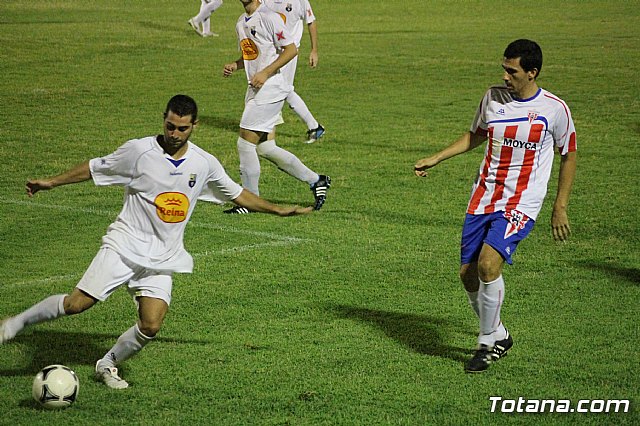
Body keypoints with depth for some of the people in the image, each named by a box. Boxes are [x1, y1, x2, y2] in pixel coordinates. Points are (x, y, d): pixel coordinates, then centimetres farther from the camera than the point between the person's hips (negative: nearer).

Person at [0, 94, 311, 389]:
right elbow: (94, 169, 4)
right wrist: (52, 182, 5)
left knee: (151, 327, -12)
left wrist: (279, 210, 19)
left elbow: (236, 194, 18)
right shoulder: (139, 151, -8)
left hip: (162, 259, 3)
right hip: (125, 244, -3)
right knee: (77, 303, -16)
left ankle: (108, 365, 14)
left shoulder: (205, 164, 2)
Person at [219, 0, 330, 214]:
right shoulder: (241, 22, 16)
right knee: (265, 148, 8)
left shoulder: (269, 17, -11)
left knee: (245, 144, -9)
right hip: (255, 90, 9)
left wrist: (265, 73, -19)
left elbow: (291, 50, -13)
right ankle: (316, 180, 20)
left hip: (271, 88, -9)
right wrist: (235, 66, 7)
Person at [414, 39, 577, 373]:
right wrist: (435, 159, 13)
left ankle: (488, 343, -5)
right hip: (482, 198, 5)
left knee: (488, 264, -24)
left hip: (520, 204, -5)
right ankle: (498, 336, 26)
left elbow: (568, 155, 4)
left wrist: (560, 207, 2)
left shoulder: (554, 109, -8)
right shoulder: (493, 97, 3)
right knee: (468, 274, 2)